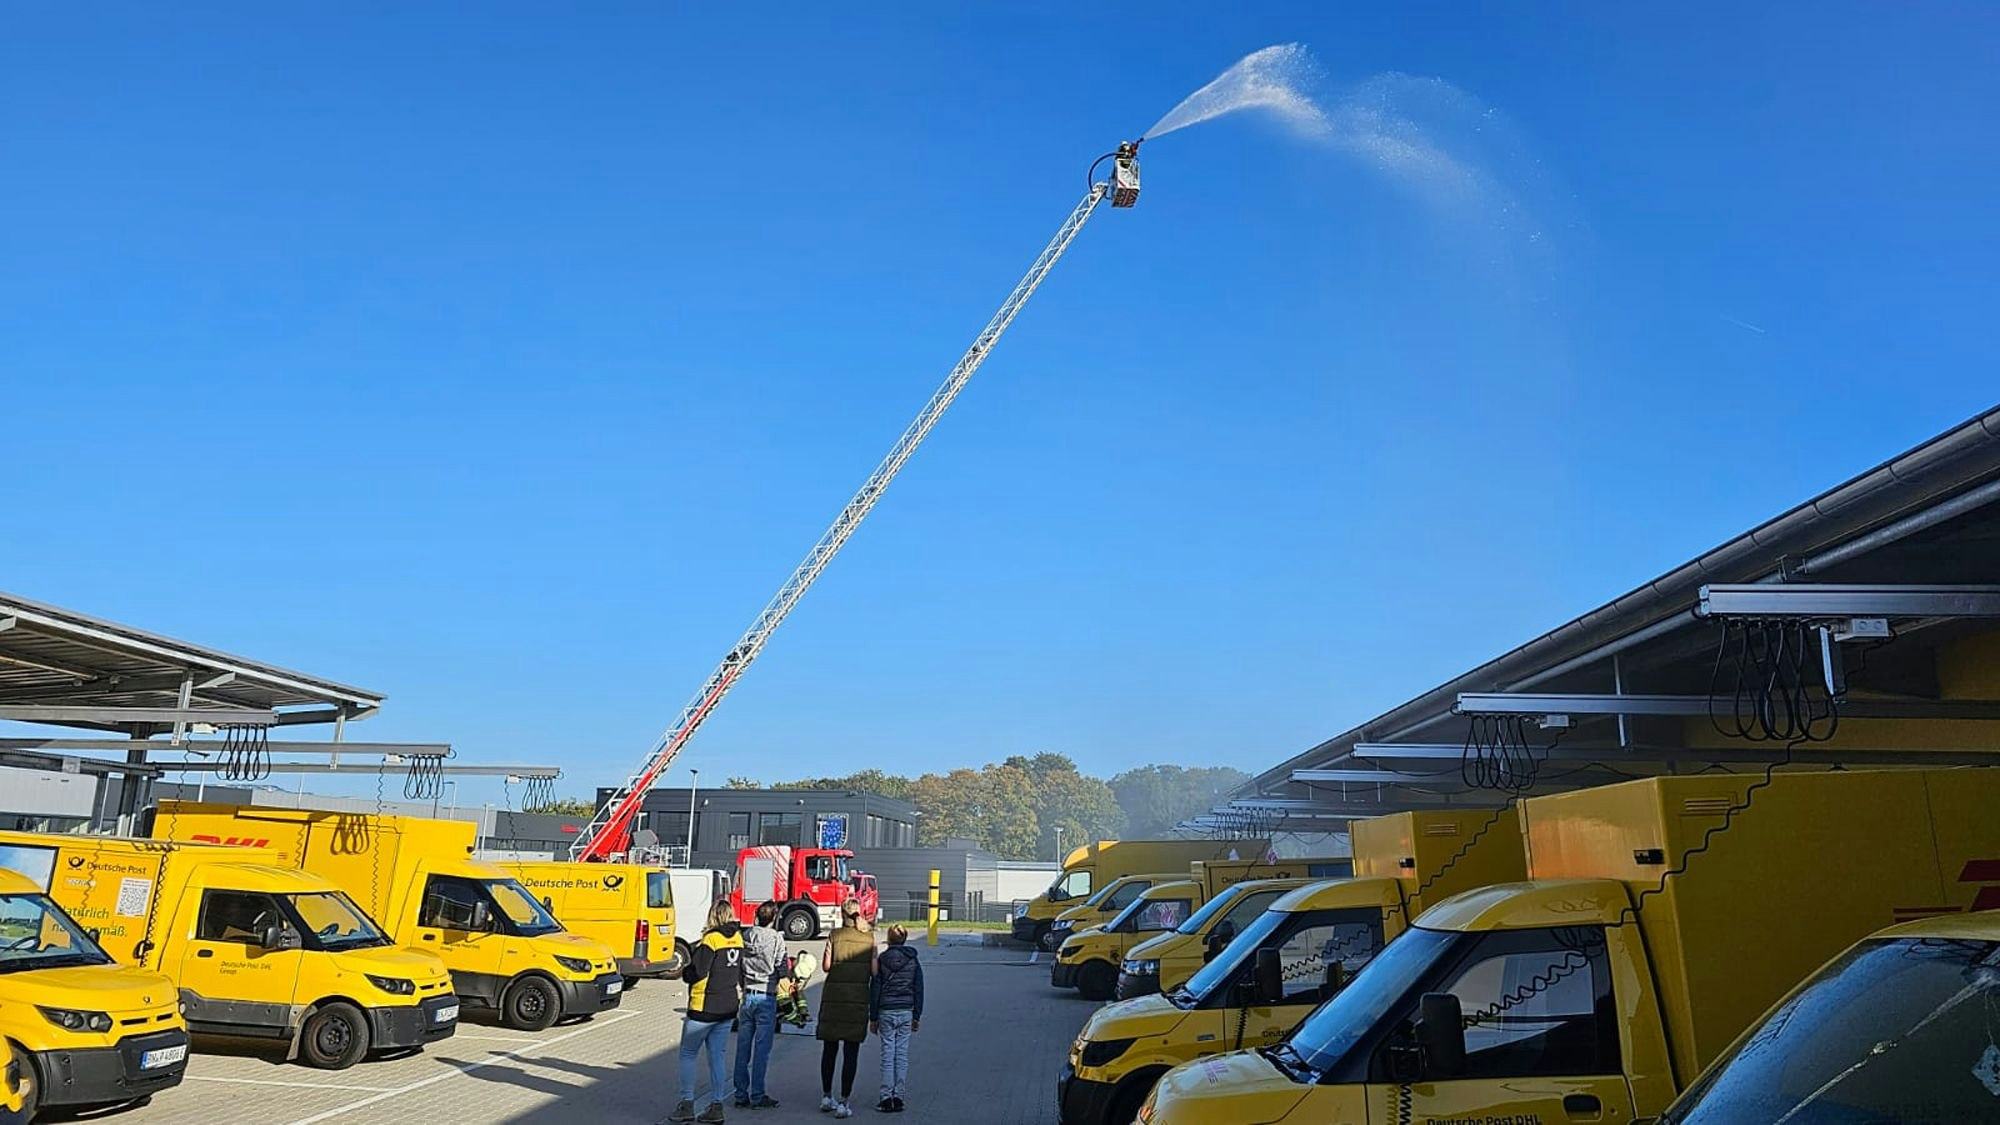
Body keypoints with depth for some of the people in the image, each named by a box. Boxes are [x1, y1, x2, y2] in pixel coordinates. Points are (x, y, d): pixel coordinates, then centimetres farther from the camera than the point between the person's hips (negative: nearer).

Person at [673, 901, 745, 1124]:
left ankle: (687, 1104, 6)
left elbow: (698, 972, -21)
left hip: (704, 1008, -6)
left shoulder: (710, 939, -16)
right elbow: (742, 972, 13)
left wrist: (684, 972, 0)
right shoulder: (738, 939, 5)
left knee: (688, 1054, 7)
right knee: (718, 1055, 10)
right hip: (728, 1008, 6)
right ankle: (716, 1106, 10)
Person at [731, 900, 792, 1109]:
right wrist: (789, 967, 10)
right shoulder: (776, 939, -10)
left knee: (743, 1047, 10)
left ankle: (741, 1094, 16)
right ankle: (757, 1096, 5)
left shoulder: (745, 936, 1)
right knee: (761, 1048, 1)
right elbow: (783, 972, -12)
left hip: (746, 995, 4)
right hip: (766, 997, -4)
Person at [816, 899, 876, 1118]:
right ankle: (843, 1102, 0)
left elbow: (826, 966, -5)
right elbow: (874, 971, -2)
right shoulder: (869, 937, 2)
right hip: (858, 998, 0)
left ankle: (826, 1097, 21)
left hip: (833, 996, 1)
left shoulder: (835, 935, -1)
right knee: (851, 1051, 2)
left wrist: (838, 962, 13)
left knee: (829, 1048, 14)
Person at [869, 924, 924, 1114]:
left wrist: (873, 1018, 5)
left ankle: (887, 1098, 1)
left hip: (886, 1013, -2)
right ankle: (898, 1097, 7)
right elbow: (919, 990, 5)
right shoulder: (913, 961, 2)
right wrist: (917, 1017, 13)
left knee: (887, 1055, 2)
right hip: (906, 1013, 2)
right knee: (902, 1055, 6)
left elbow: (874, 990, -2)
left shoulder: (881, 960, -4)